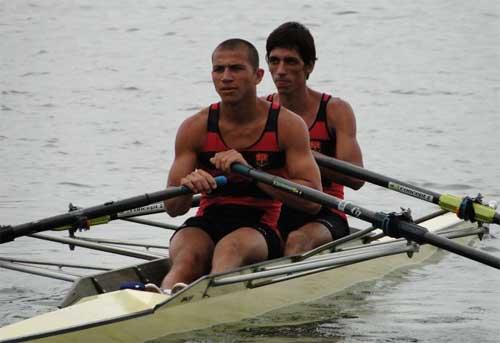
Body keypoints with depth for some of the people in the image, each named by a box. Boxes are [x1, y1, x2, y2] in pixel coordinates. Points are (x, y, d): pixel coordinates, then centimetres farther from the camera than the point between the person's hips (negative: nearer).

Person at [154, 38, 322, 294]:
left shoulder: (287, 125, -1)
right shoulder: (195, 128, 6)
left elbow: (313, 200, -11)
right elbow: (172, 208, 2)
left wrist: (250, 171, -21)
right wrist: (188, 187, -23)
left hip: (261, 228, -2)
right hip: (207, 224, 3)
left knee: (230, 247, -37)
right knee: (187, 257, -33)